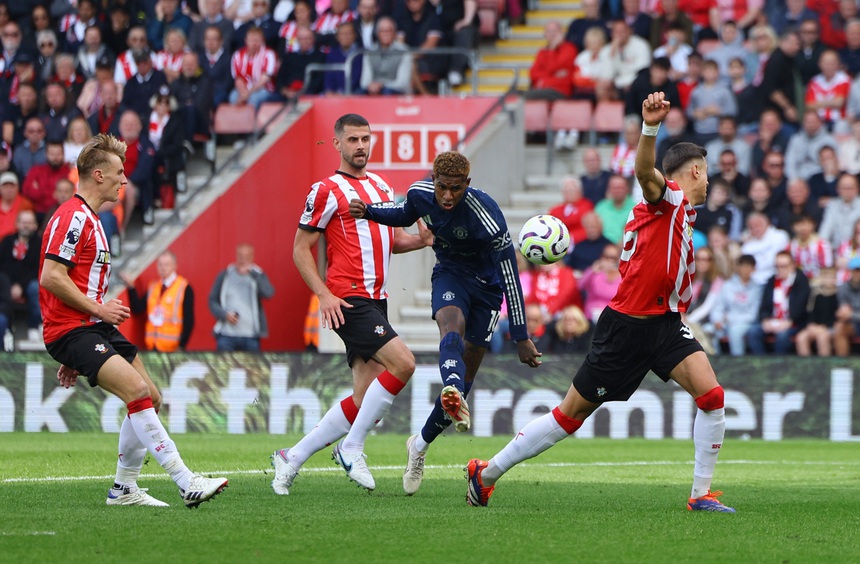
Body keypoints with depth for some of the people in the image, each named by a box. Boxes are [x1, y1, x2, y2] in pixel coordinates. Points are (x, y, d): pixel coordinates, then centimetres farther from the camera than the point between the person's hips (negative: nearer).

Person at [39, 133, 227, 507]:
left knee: (150, 399, 7)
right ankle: (187, 483, -27)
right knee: (138, 391, -23)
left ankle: (124, 489, 15)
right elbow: (51, 277, -22)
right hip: (71, 329, -11)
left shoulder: (89, 219, 22)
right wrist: (97, 308, -15)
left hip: (93, 327, 11)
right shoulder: (72, 217, -12)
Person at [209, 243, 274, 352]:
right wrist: (224, 315, -9)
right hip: (226, 335, 0)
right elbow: (213, 301, 9)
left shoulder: (258, 276, 6)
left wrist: (252, 273, -20)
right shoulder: (225, 276, 7)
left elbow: (268, 293, -14)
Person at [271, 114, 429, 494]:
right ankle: (352, 447, -11)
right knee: (403, 363, -22)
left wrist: (423, 239, 4)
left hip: (376, 302, 8)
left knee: (364, 399, 3)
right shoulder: (327, 191, -4)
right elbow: (301, 249, -4)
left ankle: (292, 458, 13)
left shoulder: (381, 186, 17)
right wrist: (324, 295, -15)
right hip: (349, 302, -8)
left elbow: (392, 241, 25)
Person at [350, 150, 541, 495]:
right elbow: (406, 216, 14)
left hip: (486, 285, -2)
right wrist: (369, 212, -5)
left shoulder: (486, 218, -30)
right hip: (449, 275, 2)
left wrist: (520, 337, -23)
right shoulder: (421, 193, -14)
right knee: (452, 325, -33)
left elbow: (510, 278, -24)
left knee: (466, 374, 0)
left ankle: (421, 444, 20)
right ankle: (455, 401, -64)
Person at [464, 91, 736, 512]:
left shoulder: (683, 212, 19)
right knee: (571, 415, 1)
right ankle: (487, 473, 15)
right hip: (628, 324, -8)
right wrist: (650, 127, -50)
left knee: (711, 395, -14)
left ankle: (701, 494, -7)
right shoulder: (667, 197, -8)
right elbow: (644, 170, -34)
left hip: (664, 322, 8)